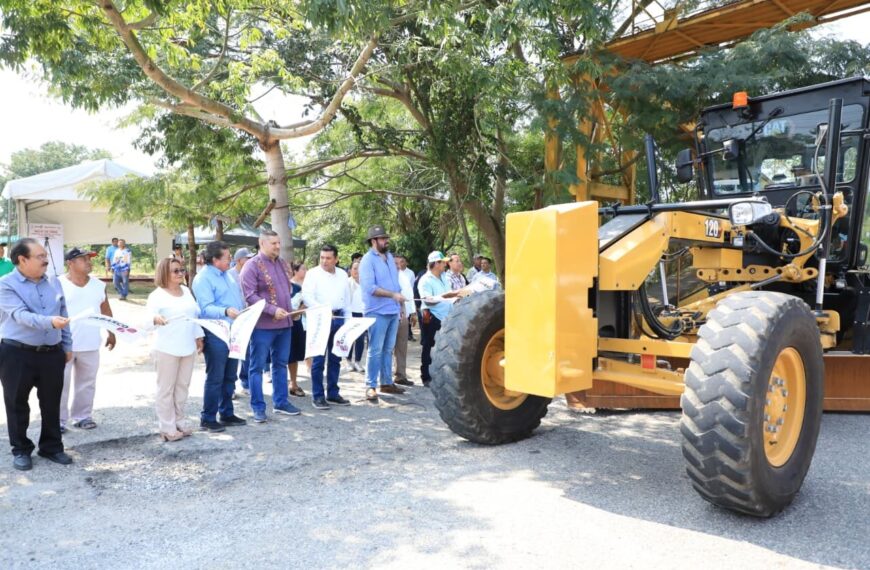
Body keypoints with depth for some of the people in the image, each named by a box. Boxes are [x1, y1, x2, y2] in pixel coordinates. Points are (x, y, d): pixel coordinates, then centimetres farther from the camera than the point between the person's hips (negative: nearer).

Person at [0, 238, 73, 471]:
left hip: (52, 353, 4)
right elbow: (21, 315, -24)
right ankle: (21, 450, 24)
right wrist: (50, 321, -39)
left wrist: (67, 346, 14)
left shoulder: (54, 283, 8)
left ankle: (52, 447, 25)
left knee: (51, 403, 12)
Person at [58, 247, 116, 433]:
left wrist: (111, 333, 15)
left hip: (90, 344, 4)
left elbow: (106, 310, 14)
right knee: (61, 384, 4)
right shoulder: (58, 285, -7)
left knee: (87, 383, 12)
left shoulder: (99, 285, 6)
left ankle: (82, 416, 25)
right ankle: (58, 420, 15)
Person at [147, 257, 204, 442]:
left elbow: (196, 314, 18)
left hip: (188, 347, 7)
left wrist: (198, 336, 17)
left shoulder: (186, 291, 12)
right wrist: (155, 318, -46)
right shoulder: (157, 295, -8)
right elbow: (148, 313, -24)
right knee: (166, 389, 1)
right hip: (167, 349, -6)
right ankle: (167, 427, 9)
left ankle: (179, 421, 26)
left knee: (182, 386, 14)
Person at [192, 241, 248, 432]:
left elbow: (238, 297, 22)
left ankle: (227, 413, 25)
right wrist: (226, 311, -36)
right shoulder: (203, 278, -12)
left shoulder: (228, 274, 14)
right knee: (215, 378, -1)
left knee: (229, 377, 14)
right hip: (216, 334, -8)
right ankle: (208, 419, 10)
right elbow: (206, 308, -22)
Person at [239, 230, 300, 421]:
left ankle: (280, 402, 25)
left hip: (284, 323, 7)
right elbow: (250, 296, -17)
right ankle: (258, 407, 10)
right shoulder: (252, 266, -9)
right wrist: (273, 310, -23)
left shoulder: (283, 264, 13)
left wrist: (290, 307, 13)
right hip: (263, 325, -7)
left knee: (281, 364, 14)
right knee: (257, 367, 2)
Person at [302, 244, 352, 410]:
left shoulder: (342, 274, 13)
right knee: (319, 359, -3)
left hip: (338, 318, 5)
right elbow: (306, 296, -15)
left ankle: (333, 393, 21)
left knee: (335, 359, 11)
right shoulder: (313, 273, -4)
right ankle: (317, 396, 4)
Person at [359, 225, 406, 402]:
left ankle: (387, 383, 22)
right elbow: (370, 288, -21)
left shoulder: (390, 257, 14)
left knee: (388, 349, 14)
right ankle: (370, 386, 2)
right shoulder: (368, 260, -10)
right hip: (377, 312, -7)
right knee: (375, 350, -4)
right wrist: (393, 294, -24)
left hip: (393, 311, 7)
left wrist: (401, 305, 16)